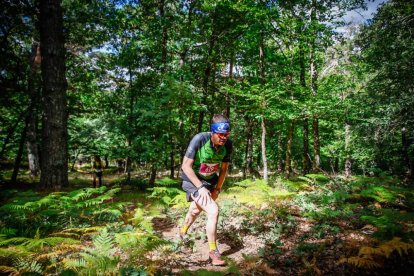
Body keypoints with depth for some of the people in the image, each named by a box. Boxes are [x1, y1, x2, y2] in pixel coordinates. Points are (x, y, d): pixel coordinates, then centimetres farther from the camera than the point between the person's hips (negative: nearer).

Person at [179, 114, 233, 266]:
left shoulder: (228, 145, -18)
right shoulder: (199, 139, -32)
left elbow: (223, 169, -3)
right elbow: (186, 166, -26)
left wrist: (217, 189, -5)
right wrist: (200, 188, -28)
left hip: (210, 180, 6)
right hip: (193, 180, -6)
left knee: (196, 210, 27)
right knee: (213, 211, -22)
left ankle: (183, 232, 57)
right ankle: (213, 252, -5)